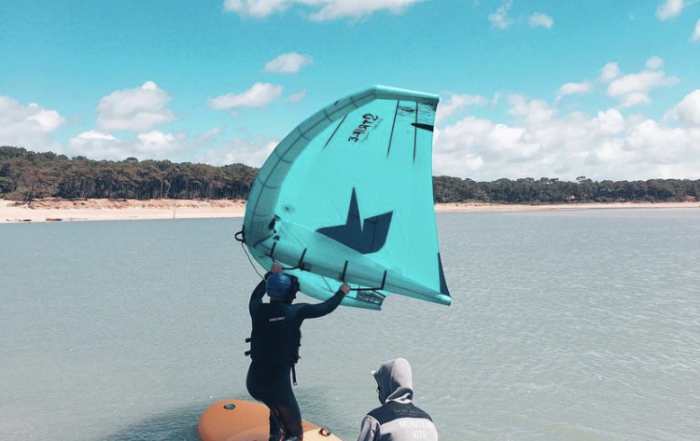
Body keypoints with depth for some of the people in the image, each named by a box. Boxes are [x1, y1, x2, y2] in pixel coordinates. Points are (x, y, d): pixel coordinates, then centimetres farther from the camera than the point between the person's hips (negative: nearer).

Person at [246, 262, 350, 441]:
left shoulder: (257, 310, -1)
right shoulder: (295, 311, -10)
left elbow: (256, 294, 23)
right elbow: (324, 308, 2)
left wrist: (272, 274, 37)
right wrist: (342, 292, 19)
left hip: (253, 380, 5)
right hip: (277, 381, -5)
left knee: (276, 405, 36)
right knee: (289, 410, 25)